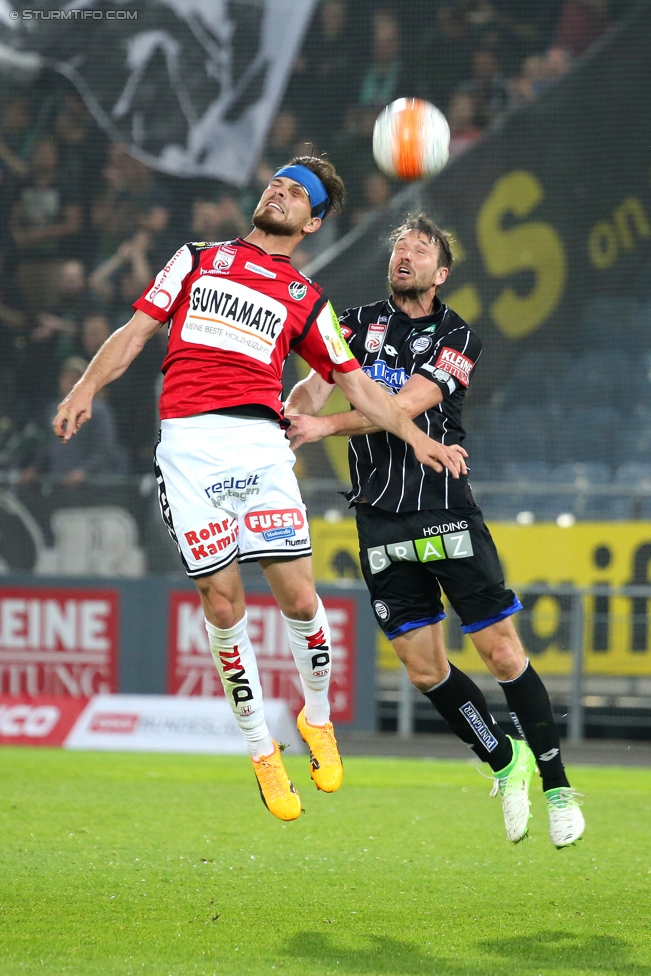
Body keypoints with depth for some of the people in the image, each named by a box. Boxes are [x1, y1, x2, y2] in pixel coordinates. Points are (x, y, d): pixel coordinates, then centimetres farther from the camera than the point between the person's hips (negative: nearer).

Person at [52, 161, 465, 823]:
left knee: (298, 597, -9)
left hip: (260, 442, 1)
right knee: (223, 603, -5)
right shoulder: (197, 261, 19)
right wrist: (87, 388, 1)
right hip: (188, 443, -1)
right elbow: (137, 329, 16)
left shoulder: (305, 301, 19)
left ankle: (317, 718, 17)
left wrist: (417, 437, 13)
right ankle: (260, 750, 9)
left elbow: (353, 382, 22)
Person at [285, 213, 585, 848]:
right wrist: (291, 412, -28)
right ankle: (504, 764, 23)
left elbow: (407, 405, -14)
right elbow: (317, 384, -5)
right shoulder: (360, 322, 10)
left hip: (447, 512, -3)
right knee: (423, 668, 2)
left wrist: (327, 426, -26)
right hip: (381, 521, 3)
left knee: (502, 653, -6)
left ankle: (556, 787, 5)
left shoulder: (456, 337, 0)